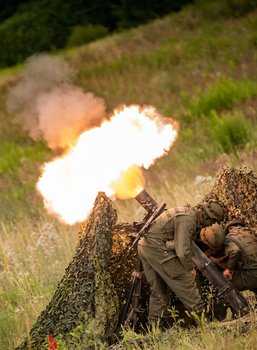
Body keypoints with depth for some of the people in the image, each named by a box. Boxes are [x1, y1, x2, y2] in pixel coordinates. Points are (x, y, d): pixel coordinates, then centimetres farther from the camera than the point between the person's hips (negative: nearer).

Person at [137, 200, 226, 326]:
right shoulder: (187, 220, -20)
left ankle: (154, 322, 20)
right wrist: (191, 268, -7)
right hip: (156, 248, -10)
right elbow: (182, 251, -23)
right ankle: (199, 311, 2)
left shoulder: (189, 212, 11)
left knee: (159, 287, 16)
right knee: (184, 278, -3)